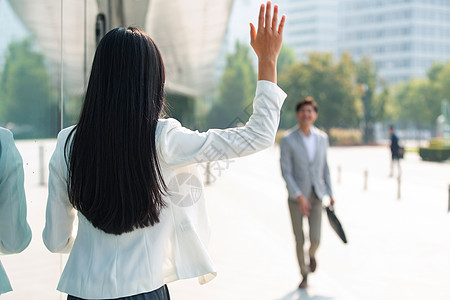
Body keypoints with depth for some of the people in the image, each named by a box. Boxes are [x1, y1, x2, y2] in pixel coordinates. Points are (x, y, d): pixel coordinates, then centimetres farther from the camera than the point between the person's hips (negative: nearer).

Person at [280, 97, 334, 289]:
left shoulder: (322, 138, 3)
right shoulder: (288, 140, -9)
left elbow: (324, 167, 13)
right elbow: (285, 171, -11)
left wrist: (329, 192, 13)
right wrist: (299, 196, -19)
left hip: (316, 195, 2)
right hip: (296, 197, -2)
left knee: (315, 239, -5)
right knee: (299, 240, 5)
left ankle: (312, 254, 31)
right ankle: (304, 274, 26)